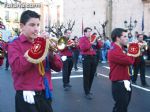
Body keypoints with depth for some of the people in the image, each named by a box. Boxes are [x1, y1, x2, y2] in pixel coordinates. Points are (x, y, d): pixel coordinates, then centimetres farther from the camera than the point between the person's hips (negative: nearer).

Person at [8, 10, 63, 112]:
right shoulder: (14, 45, -3)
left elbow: (58, 67, 7)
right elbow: (18, 67, -21)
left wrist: (51, 53, -11)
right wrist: (38, 48, -18)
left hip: (45, 95, 5)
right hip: (27, 96, -4)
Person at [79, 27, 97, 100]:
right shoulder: (82, 39, -1)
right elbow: (83, 48, -18)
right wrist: (91, 42, -17)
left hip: (93, 57, 6)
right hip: (86, 58, -6)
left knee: (91, 75, 9)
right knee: (86, 76, -6)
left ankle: (88, 90, 22)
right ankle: (87, 93, -5)